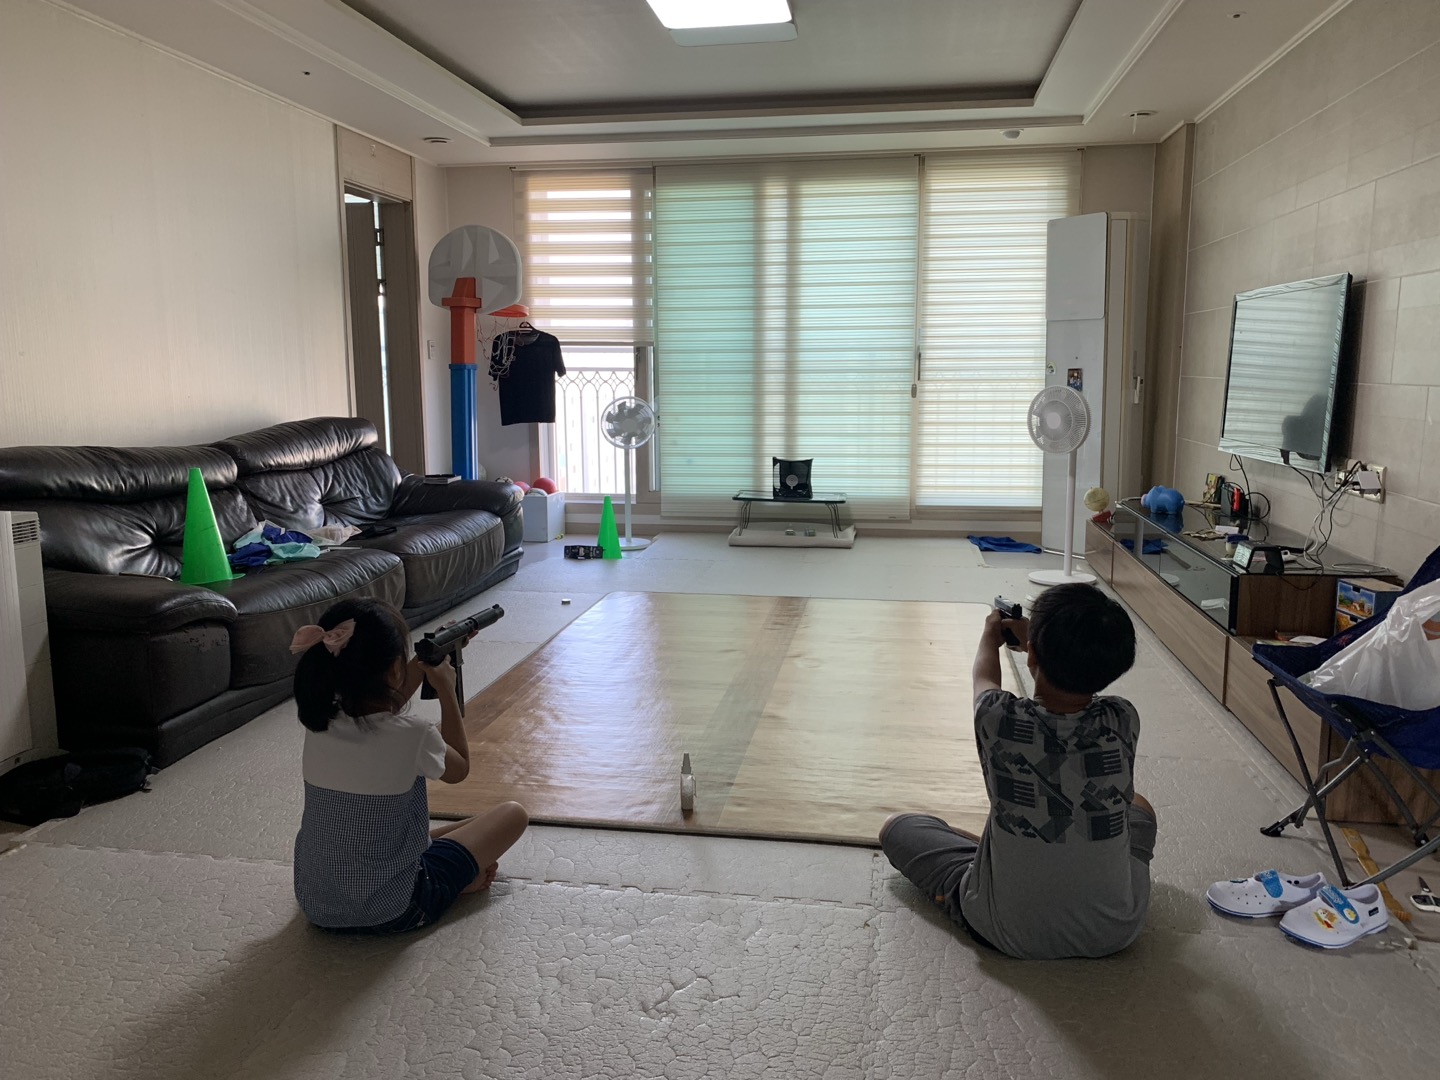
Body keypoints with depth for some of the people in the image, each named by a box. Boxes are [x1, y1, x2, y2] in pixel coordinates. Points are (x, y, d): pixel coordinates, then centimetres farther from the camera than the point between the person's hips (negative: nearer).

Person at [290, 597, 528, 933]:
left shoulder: (319, 720, -11)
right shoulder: (413, 735, -26)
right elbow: (459, 769, -2)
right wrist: (446, 689, 3)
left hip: (314, 905, 6)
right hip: (391, 913, -6)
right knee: (513, 814, 9)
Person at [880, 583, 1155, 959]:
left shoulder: (999, 719, -23)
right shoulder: (1122, 722, -18)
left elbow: (984, 678, 4)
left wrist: (991, 637, 25)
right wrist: (1033, 636, 23)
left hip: (1010, 932, -2)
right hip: (1114, 932, 2)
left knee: (897, 828, 18)